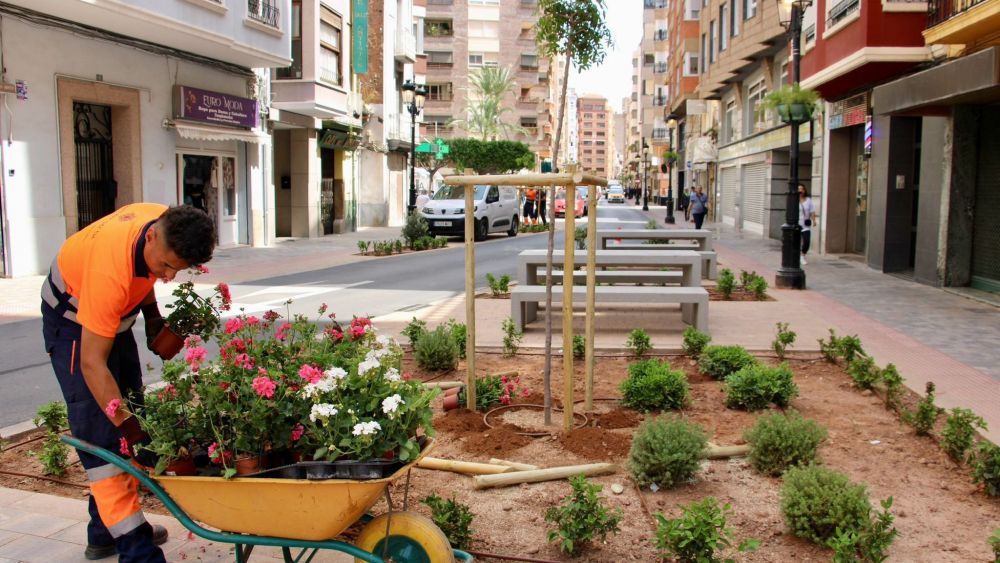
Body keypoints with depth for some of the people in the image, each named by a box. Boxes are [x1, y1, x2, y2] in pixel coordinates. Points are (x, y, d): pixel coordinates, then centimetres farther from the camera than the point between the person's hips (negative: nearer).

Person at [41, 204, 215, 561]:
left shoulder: (167, 223, -19)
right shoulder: (111, 270, -41)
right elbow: (92, 363, -37)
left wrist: (152, 314, -3)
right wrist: (130, 428, -40)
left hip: (114, 314, 8)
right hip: (74, 320, -8)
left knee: (128, 415, 10)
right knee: (102, 433, -14)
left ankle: (105, 532, 20)